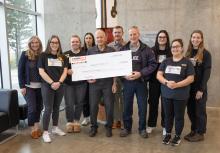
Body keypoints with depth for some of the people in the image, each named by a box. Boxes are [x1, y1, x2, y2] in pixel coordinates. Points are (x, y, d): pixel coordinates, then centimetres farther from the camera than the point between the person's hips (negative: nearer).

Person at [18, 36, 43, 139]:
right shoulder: (25, 55, -3)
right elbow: (20, 71, -3)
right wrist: (22, 86, -9)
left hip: (40, 86, 3)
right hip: (28, 86, -3)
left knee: (39, 106, 7)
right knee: (32, 107, -5)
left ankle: (36, 125, 24)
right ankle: (33, 128, 11)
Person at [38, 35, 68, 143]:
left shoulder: (62, 57, 9)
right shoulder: (43, 55, -2)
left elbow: (65, 71, 4)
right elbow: (41, 72, -8)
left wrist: (59, 82, -12)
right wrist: (52, 83, -15)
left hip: (60, 86, 4)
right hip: (47, 86, -4)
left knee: (56, 108, 13)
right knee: (48, 109, -3)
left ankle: (55, 128, 27)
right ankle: (45, 132, 6)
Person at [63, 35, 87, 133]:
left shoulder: (84, 54, 6)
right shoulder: (65, 54, 5)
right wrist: (67, 71, -16)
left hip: (81, 83, 1)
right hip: (68, 83, 0)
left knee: (79, 103, 6)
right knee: (69, 104, -1)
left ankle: (76, 121, 24)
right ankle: (69, 122, 18)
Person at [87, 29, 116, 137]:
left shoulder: (111, 51, 1)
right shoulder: (90, 51, 5)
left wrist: (114, 83, -2)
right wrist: (88, 78, -5)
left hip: (108, 82, -1)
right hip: (94, 82, 1)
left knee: (109, 106, 4)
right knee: (93, 105, 5)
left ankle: (109, 127, 22)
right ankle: (93, 126, 23)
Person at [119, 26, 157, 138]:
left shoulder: (146, 49, -1)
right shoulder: (123, 49, 4)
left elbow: (153, 64, -5)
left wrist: (140, 73, -16)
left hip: (141, 82, -1)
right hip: (127, 81, 1)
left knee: (142, 106, 8)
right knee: (127, 106, 10)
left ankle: (142, 129, 25)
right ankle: (127, 128, 26)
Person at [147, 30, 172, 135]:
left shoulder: (171, 51, -1)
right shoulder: (152, 50, 1)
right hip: (154, 80, 1)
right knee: (153, 102, 10)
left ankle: (165, 125, 22)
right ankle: (151, 124, 24)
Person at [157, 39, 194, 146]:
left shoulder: (187, 62, -4)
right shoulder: (166, 61, 6)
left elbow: (190, 78, -9)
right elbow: (158, 75, 1)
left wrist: (177, 84, -20)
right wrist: (167, 82, -18)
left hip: (181, 95, -3)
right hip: (166, 94, 3)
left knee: (179, 116, 9)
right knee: (168, 115, 14)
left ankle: (177, 136, 25)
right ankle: (168, 134, 30)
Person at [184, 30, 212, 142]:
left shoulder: (205, 54, -7)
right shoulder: (188, 53, 8)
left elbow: (207, 72, -11)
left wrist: (201, 89, -15)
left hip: (200, 88, -5)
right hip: (189, 87, 5)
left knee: (200, 111, 6)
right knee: (190, 110, 11)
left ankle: (200, 133, 20)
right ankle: (193, 130, 27)